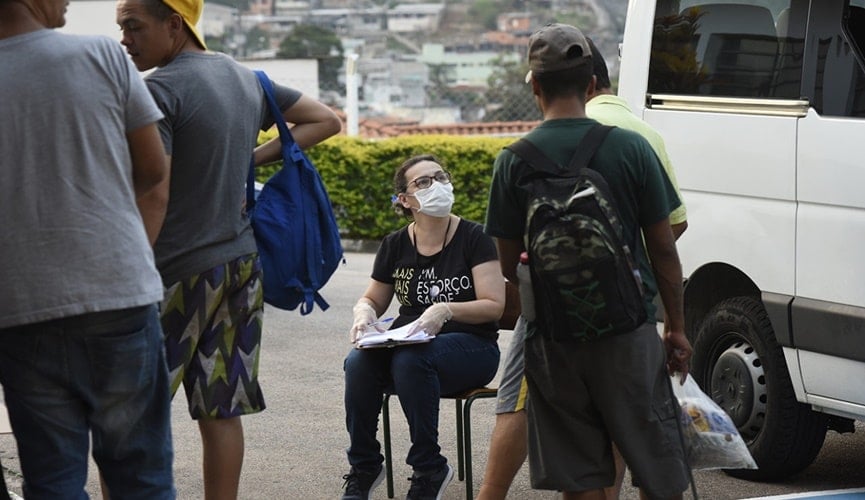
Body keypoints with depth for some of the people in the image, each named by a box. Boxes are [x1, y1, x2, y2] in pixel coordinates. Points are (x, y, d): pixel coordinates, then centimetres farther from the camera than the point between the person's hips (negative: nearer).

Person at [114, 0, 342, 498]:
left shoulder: (159, 89, -14)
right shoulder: (245, 78, 11)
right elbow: (326, 120, 20)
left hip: (180, 271, -8)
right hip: (244, 262, 8)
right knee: (220, 410, 9)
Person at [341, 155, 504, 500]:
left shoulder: (473, 238, -4)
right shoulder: (396, 245, 8)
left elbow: (494, 305, -10)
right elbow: (372, 300, 20)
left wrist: (446, 310, -27)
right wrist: (364, 315, -5)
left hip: (470, 346, -4)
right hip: (410, 344, 4)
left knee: (410, 360, -37)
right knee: (358, 362, -28)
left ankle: (429, 470, -20)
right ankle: (363, 468, -11)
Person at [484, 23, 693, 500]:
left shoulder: (514, 161, -5)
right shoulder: (631, 148, -6)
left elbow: (509, 265, 1)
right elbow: (663, 249, -2)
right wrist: (677, 327, 9)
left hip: (552, 335, 1)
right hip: (628, 328, -1)